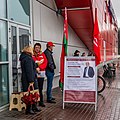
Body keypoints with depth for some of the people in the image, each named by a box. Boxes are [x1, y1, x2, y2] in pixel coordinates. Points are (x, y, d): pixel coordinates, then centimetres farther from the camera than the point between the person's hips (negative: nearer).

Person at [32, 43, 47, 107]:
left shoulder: (42, 54, 11)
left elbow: (45, 63, 2)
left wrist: (39, 68, -11)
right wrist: (35, 68, -16)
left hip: (41, 73, 3)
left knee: (40, 88, 7)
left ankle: (41, 102, 15)